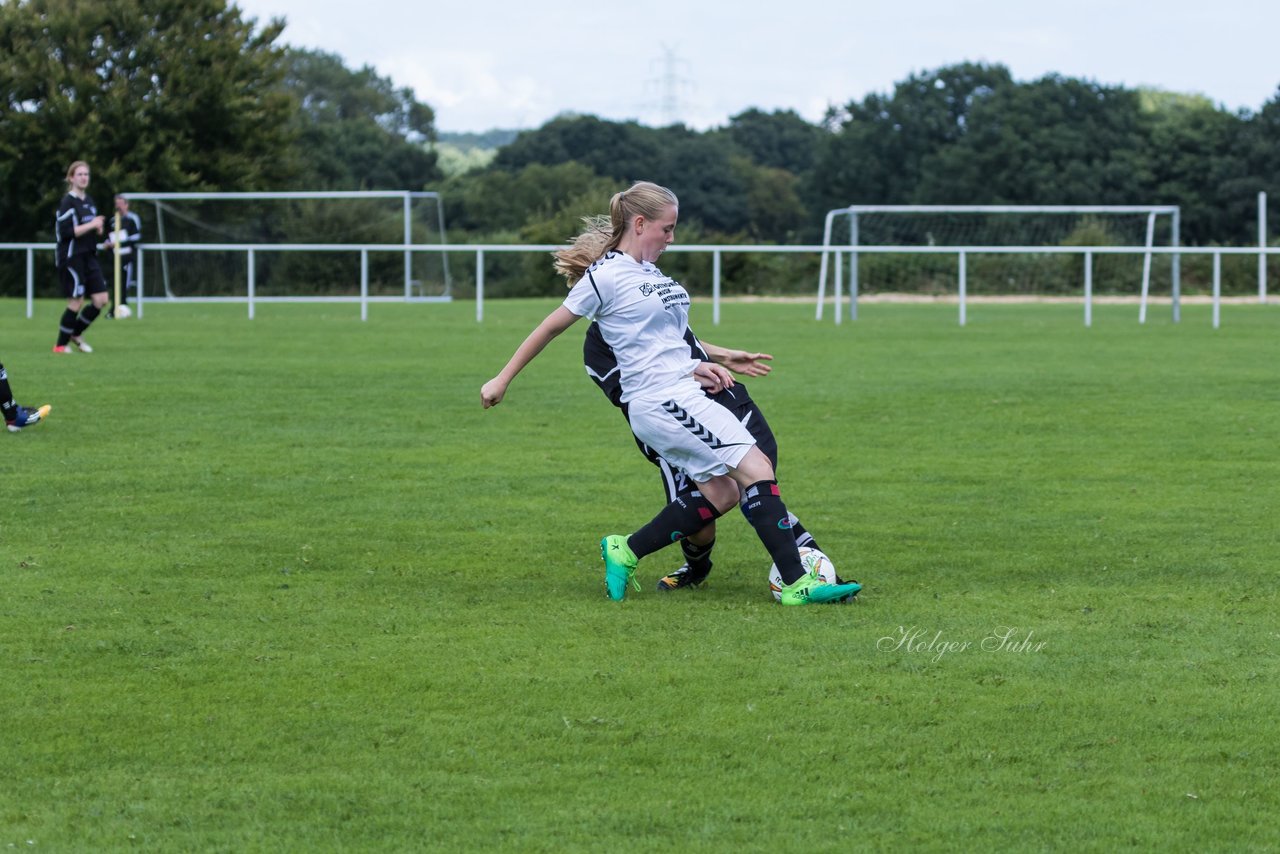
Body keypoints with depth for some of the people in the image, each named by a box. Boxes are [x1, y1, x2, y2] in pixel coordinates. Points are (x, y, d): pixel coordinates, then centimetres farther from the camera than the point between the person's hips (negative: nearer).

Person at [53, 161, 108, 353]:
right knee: (76, 302, -6)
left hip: (88, 256, 8)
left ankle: (76, 334, 19)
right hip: (71, 258, -8)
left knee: (101, 299, 1)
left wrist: (98, 227, 3)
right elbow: (66, 232, -20)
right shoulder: (68, 202, -11)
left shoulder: (89, 201, 14)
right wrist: (91, 225, -19)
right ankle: (61, 344, 8)